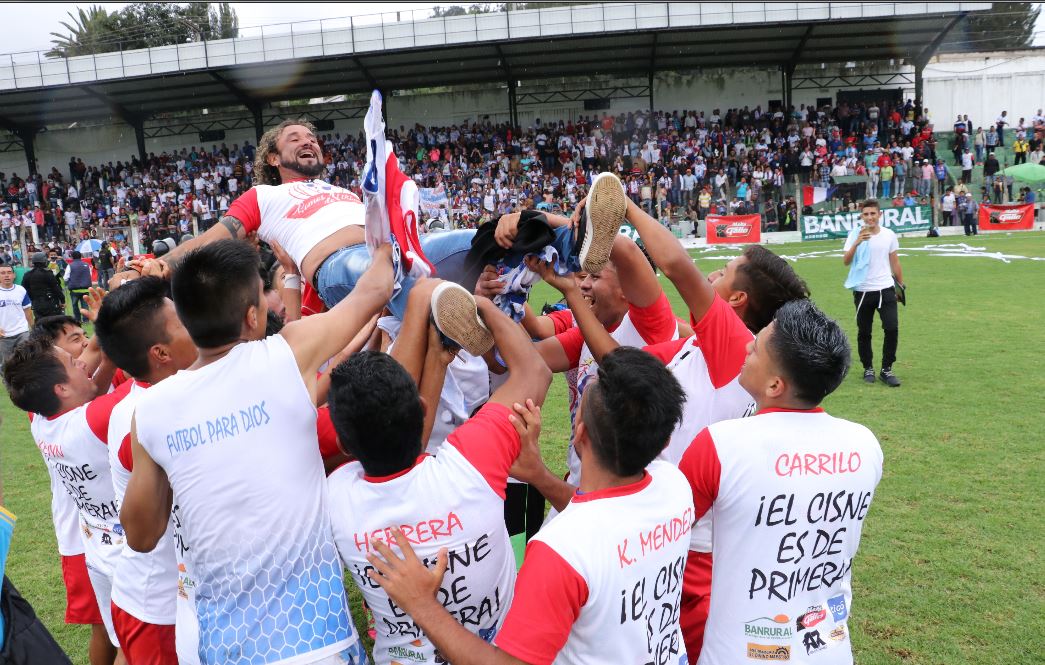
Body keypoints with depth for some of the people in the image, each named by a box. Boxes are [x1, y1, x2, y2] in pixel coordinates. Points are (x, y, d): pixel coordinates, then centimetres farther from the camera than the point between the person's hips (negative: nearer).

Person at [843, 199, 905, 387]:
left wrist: (901, 284, 15)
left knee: (892, 329, -8)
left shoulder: (889, 235, 3)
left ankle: (886, 369, 5)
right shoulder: (855, 235, -5)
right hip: (863, 291, -1)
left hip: (886, 289, 1)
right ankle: (868, 368, 23)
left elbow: (894, 261, 13)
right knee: (864, 333, 6)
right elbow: (846, 261, -17)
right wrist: (856, 243, -30)